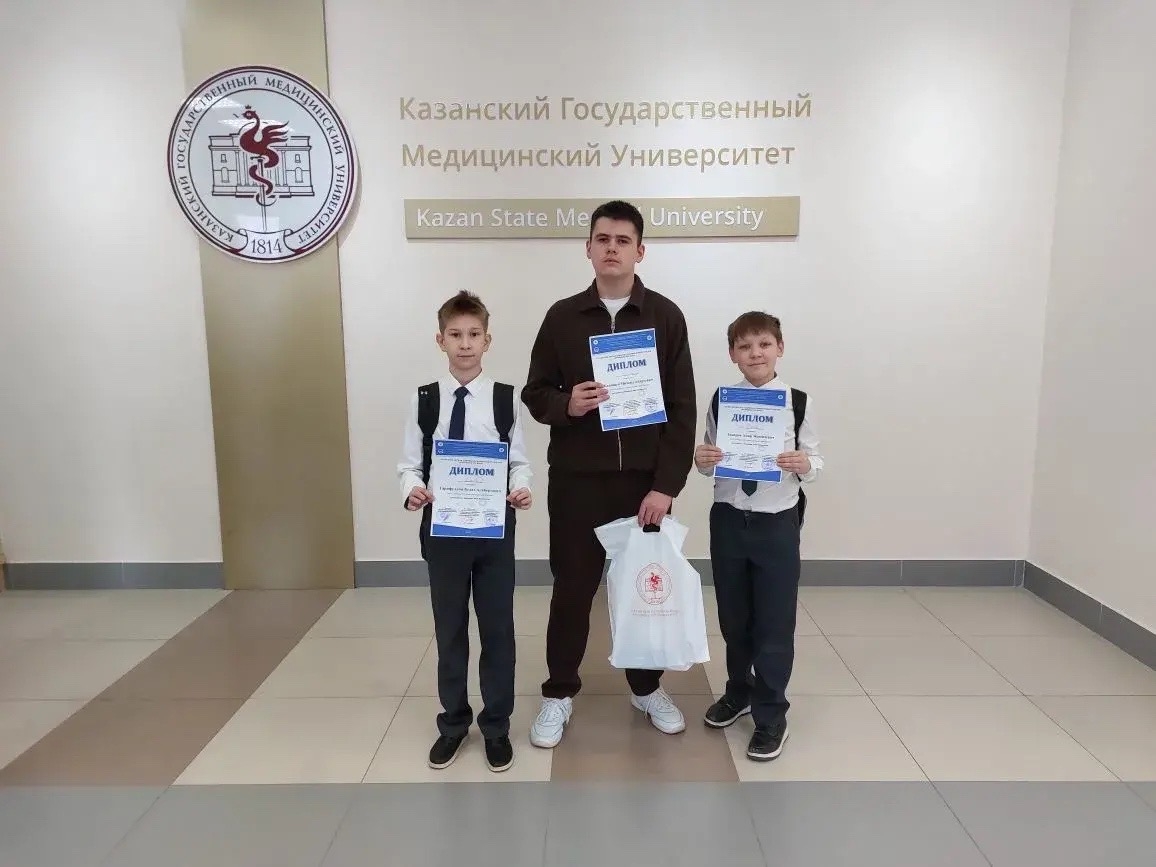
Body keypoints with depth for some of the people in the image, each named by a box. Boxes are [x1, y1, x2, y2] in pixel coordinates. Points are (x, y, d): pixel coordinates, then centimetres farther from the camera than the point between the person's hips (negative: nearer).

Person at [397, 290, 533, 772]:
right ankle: (453, 722, 34)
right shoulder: (423, 400, -1)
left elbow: (519, 461, 0)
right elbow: (410, 464, 0)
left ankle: (496, 726, 28)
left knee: (497, 628, 10)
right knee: (449, 629, 15)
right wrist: (412, 491, -20)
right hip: (442, 528, 1)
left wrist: (521, 490, -20)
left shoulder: (506, 398, -4)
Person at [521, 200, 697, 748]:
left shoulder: (665, 316, 1)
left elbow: (682, 407, -2)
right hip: (576, 478, 0)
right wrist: (566, 404, -17)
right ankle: (560, 693, 25)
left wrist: (666, 484, -9)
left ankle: (647, 687, 32)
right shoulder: (563, 316, 3)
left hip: (644, 479, 0)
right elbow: (535, 393, 6)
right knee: (572, 587, 7)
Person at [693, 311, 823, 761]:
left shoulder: (798, 402, -7)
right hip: (728, 520, 3)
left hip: (777, 523, -2)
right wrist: (701, 460, -16)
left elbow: (814, 461, -1)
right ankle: (738, 692, 40)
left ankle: (771, 716, 22)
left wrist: (804, 463, -23)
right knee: (733, 617, 17)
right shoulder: (720, 402, -1)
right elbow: (709, 462, 6)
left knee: (774, 622, 5)